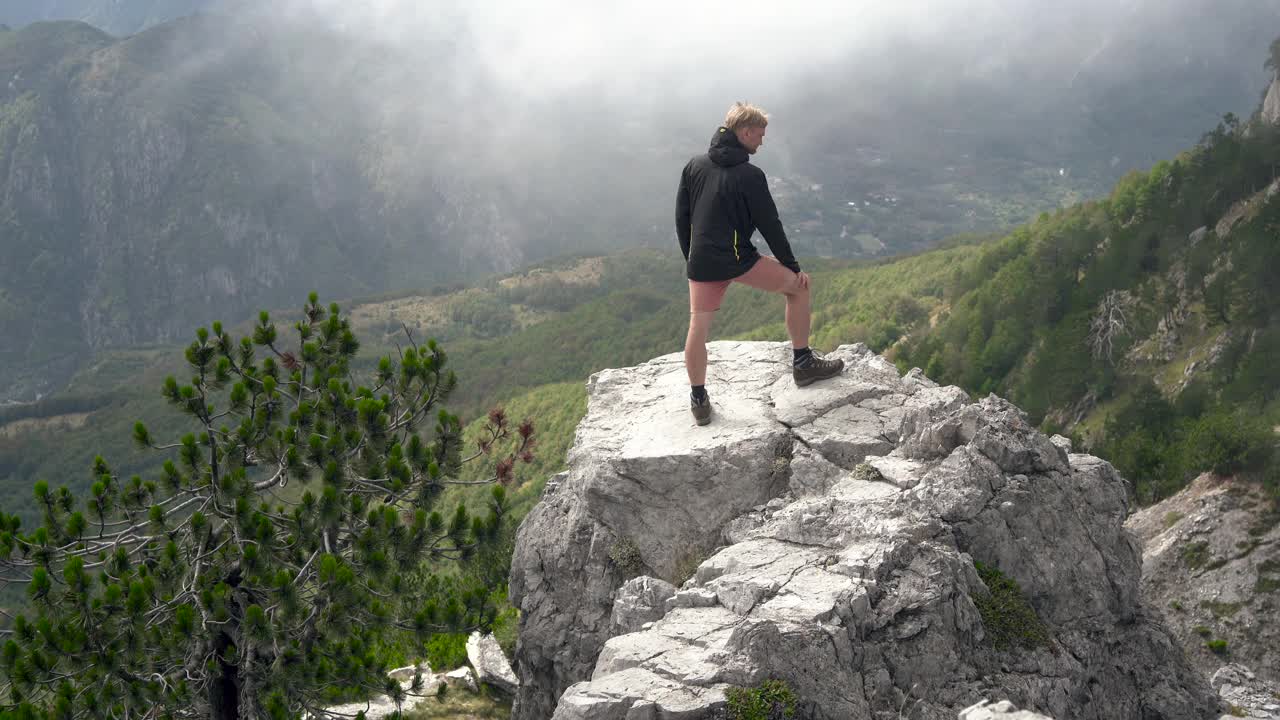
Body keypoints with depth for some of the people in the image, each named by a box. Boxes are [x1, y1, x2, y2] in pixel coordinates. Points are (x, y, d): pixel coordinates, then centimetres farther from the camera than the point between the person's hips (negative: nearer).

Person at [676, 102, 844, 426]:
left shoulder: (695, 166, 7)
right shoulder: (750, 175, -9)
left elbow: (682, 218, 12)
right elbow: (770, 225, -5)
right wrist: (793, 266, 5)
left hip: (701, 264, 5)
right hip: (738, 260, -5)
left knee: (698, 327, 12)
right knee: (798, 286, 12)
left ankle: (699, 399, 14)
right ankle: (803, 362, 18)